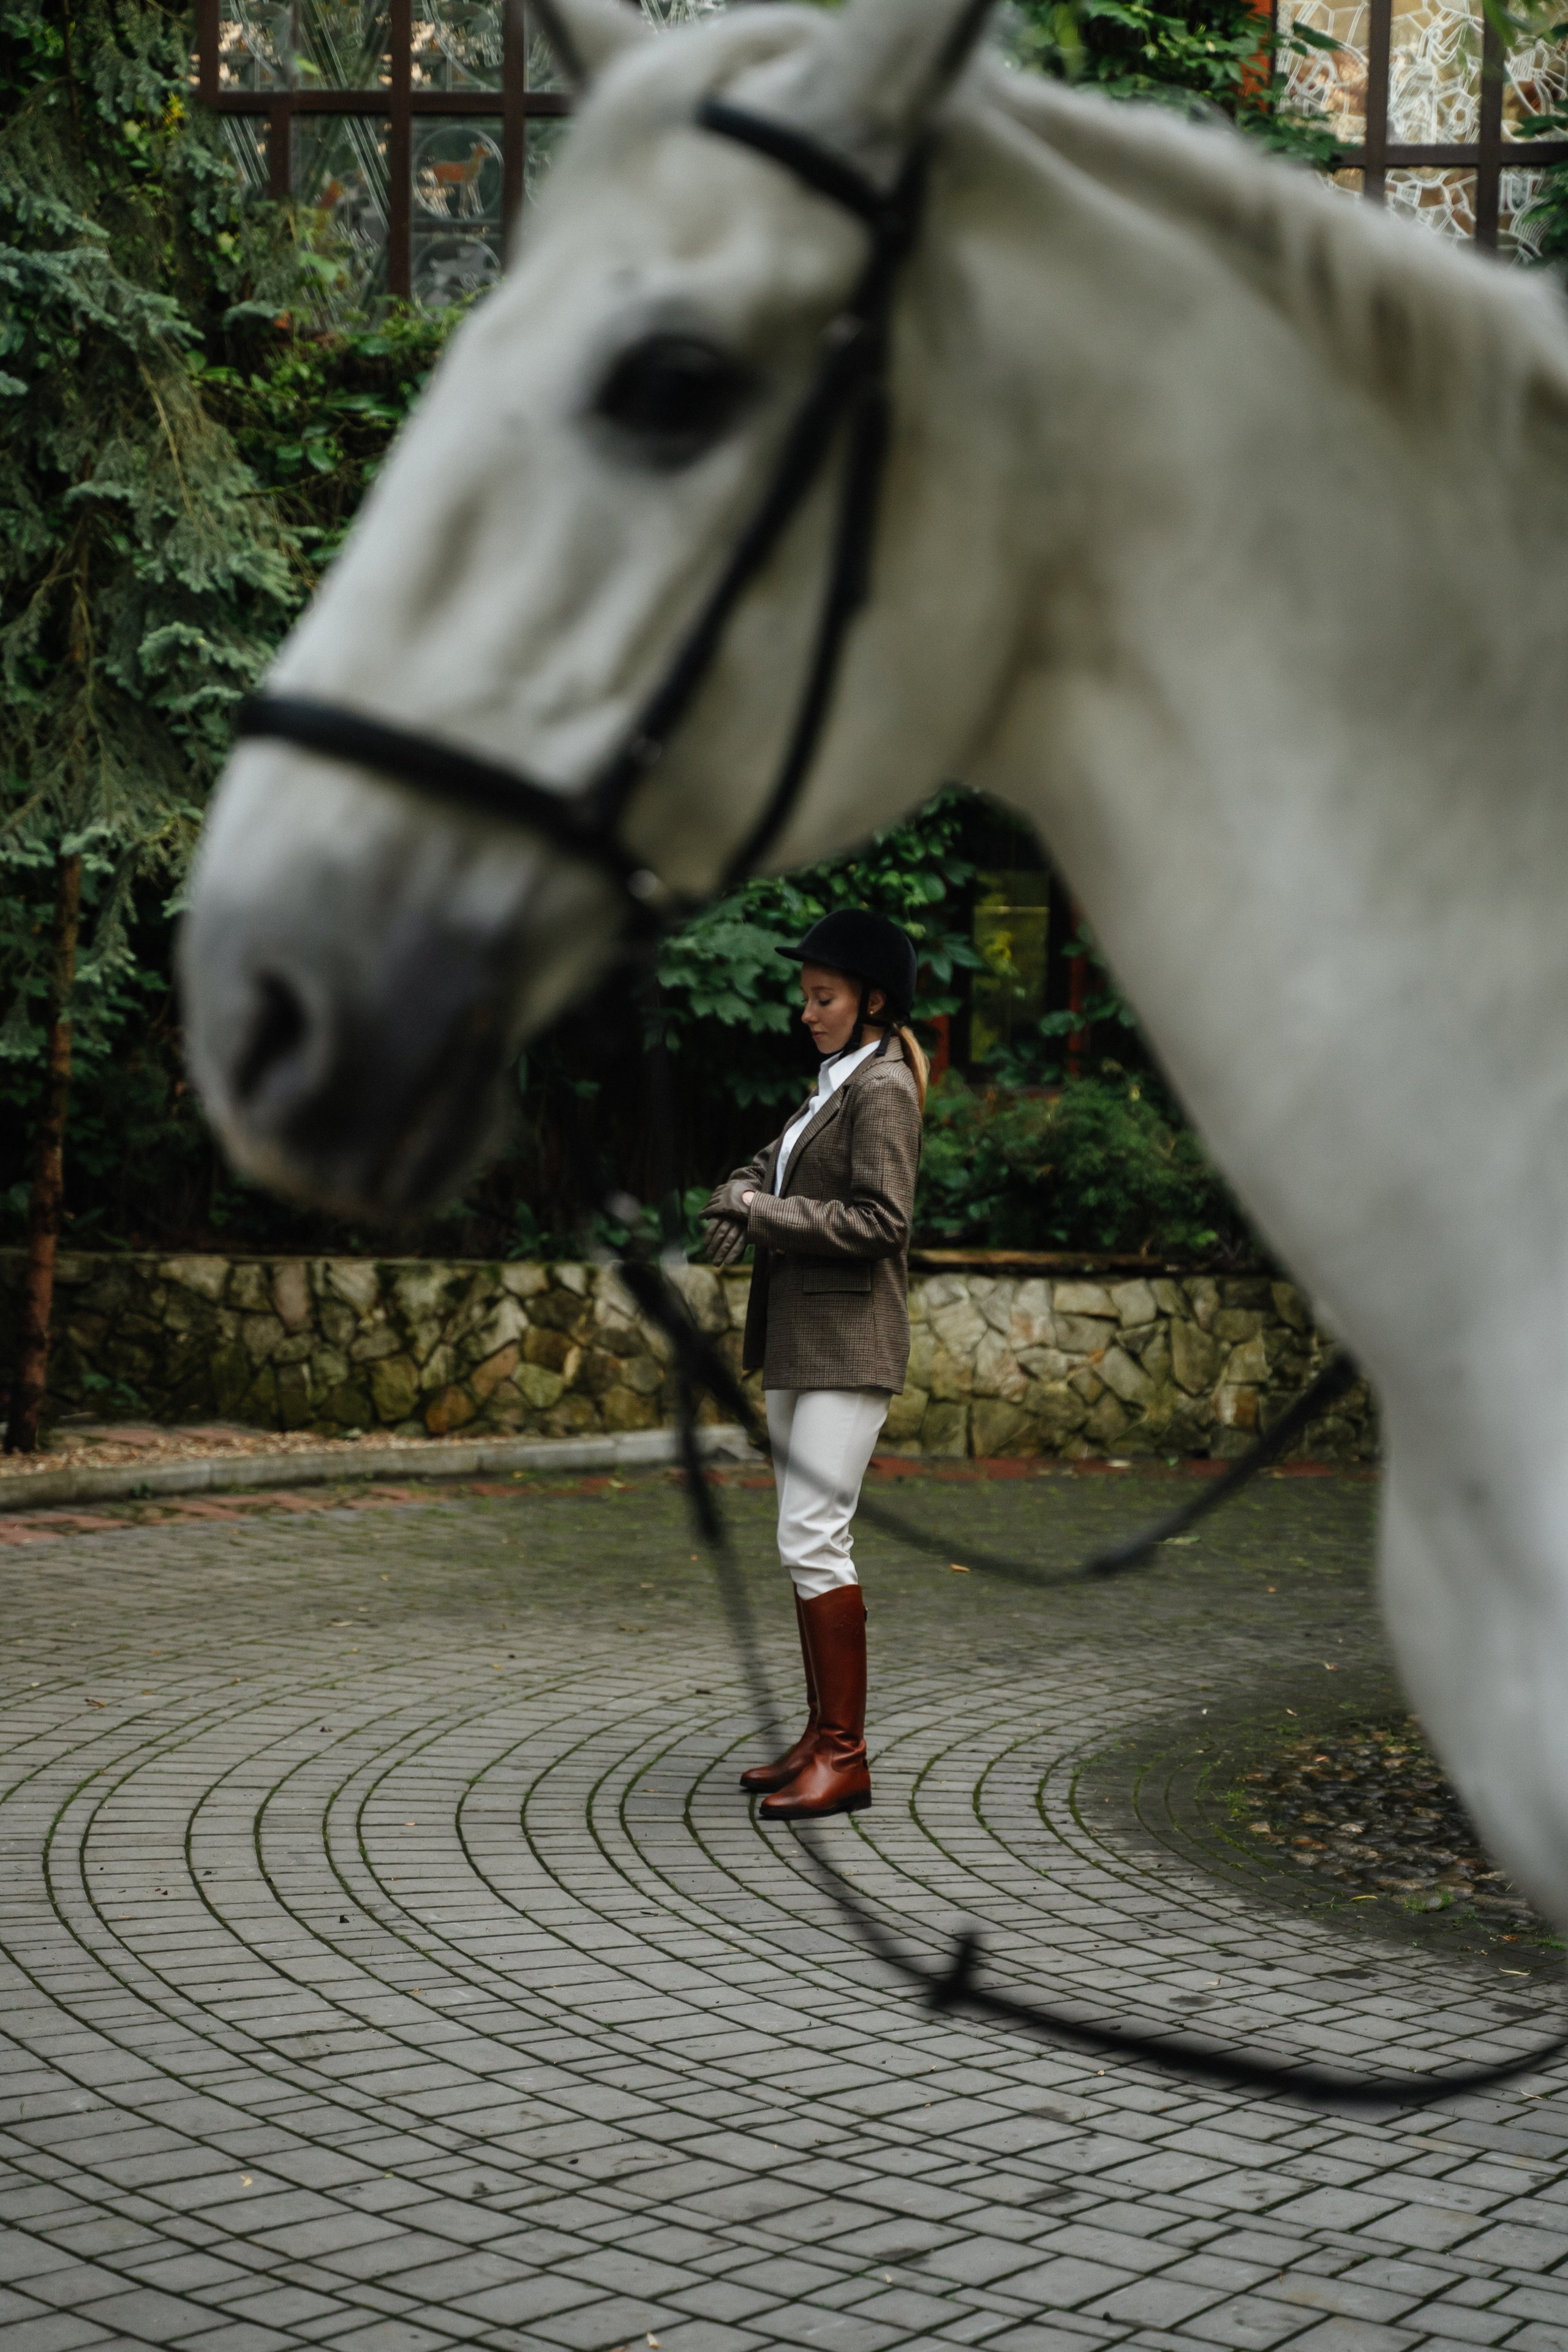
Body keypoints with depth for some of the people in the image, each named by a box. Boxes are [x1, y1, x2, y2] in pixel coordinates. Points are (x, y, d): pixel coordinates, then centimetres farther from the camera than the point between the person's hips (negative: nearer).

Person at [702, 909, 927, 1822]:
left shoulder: (883, 1087, -11)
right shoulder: (837, 1082, 18)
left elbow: (881, 1220, -19)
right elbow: (771, 1164, 19)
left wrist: (766, 1217, -16)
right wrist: (737, 1201, -4)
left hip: (849, 1347, -10)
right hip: (797, 1344, 10)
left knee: (814, 1539, -13)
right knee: (808, 1542, 11)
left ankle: (846, 1754, -9)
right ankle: (823, 1738, 16)